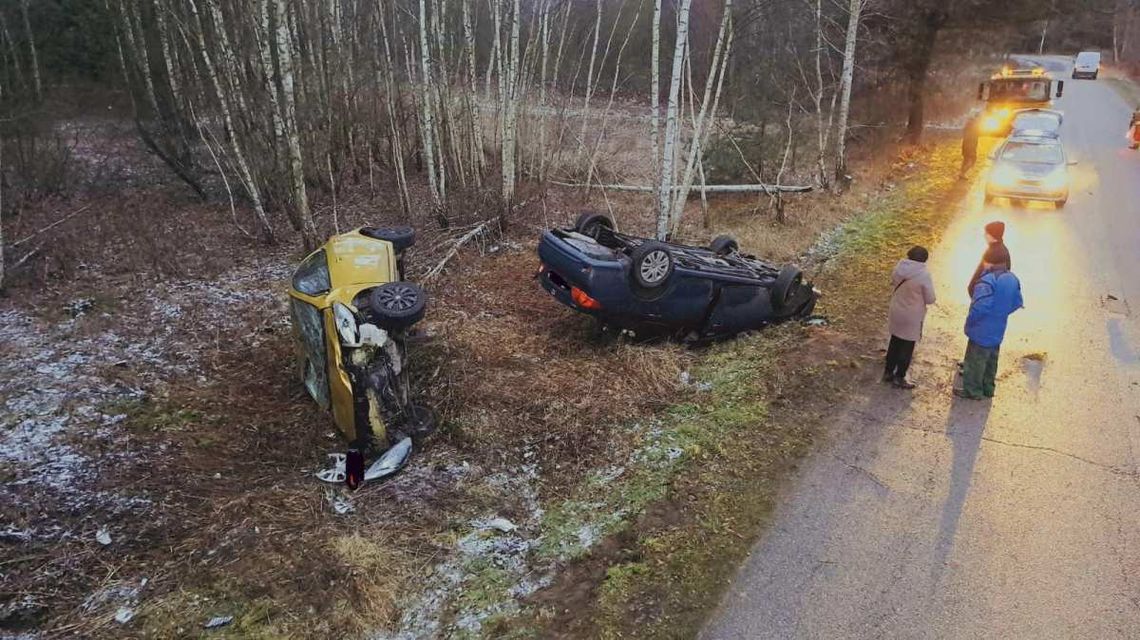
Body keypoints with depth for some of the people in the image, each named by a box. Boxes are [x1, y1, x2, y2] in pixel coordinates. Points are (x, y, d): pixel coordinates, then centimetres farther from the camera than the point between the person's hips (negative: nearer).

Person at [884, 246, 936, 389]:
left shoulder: (899, 267, -7)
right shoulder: (924, 275, -22)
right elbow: (930, 299, -14)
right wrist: (920, 296, 5)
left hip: (896, 313, 5)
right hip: (912, 317, -5)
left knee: (894, 343, 21)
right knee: (907, 347, 10)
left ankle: (888, 372, 30)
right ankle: (899, 378, 19)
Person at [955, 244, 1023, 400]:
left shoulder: (988, 281, -28)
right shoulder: (1013, 279, -1)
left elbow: (979, 307, -32)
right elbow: (1018, 303, 8)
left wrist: (969, 322, -16)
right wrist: (1001, 313, 15)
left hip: (982, 331, -8)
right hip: (998, 330, 8)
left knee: (975, 360, 8)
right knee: (991, 359, 22)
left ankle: (972, 391, 20)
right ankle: (988, 388, 35)